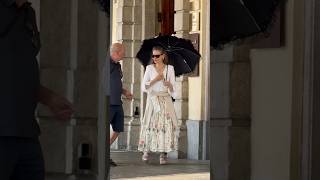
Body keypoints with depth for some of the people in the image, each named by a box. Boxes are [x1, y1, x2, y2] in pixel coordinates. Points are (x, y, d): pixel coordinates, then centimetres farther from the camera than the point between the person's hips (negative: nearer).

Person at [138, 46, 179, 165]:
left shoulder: (169, 69, 6)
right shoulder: (149, 68, 6)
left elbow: (173, 90, 6)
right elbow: (144, 87, 0)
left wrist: (169, 85, -16)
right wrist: (155, 79, -10)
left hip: (166, 100, 0)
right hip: (152, 99, 0)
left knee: (167, 124, -9)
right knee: (150, 124, -4)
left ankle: (163, 154, -9)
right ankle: (146, 150, 10)